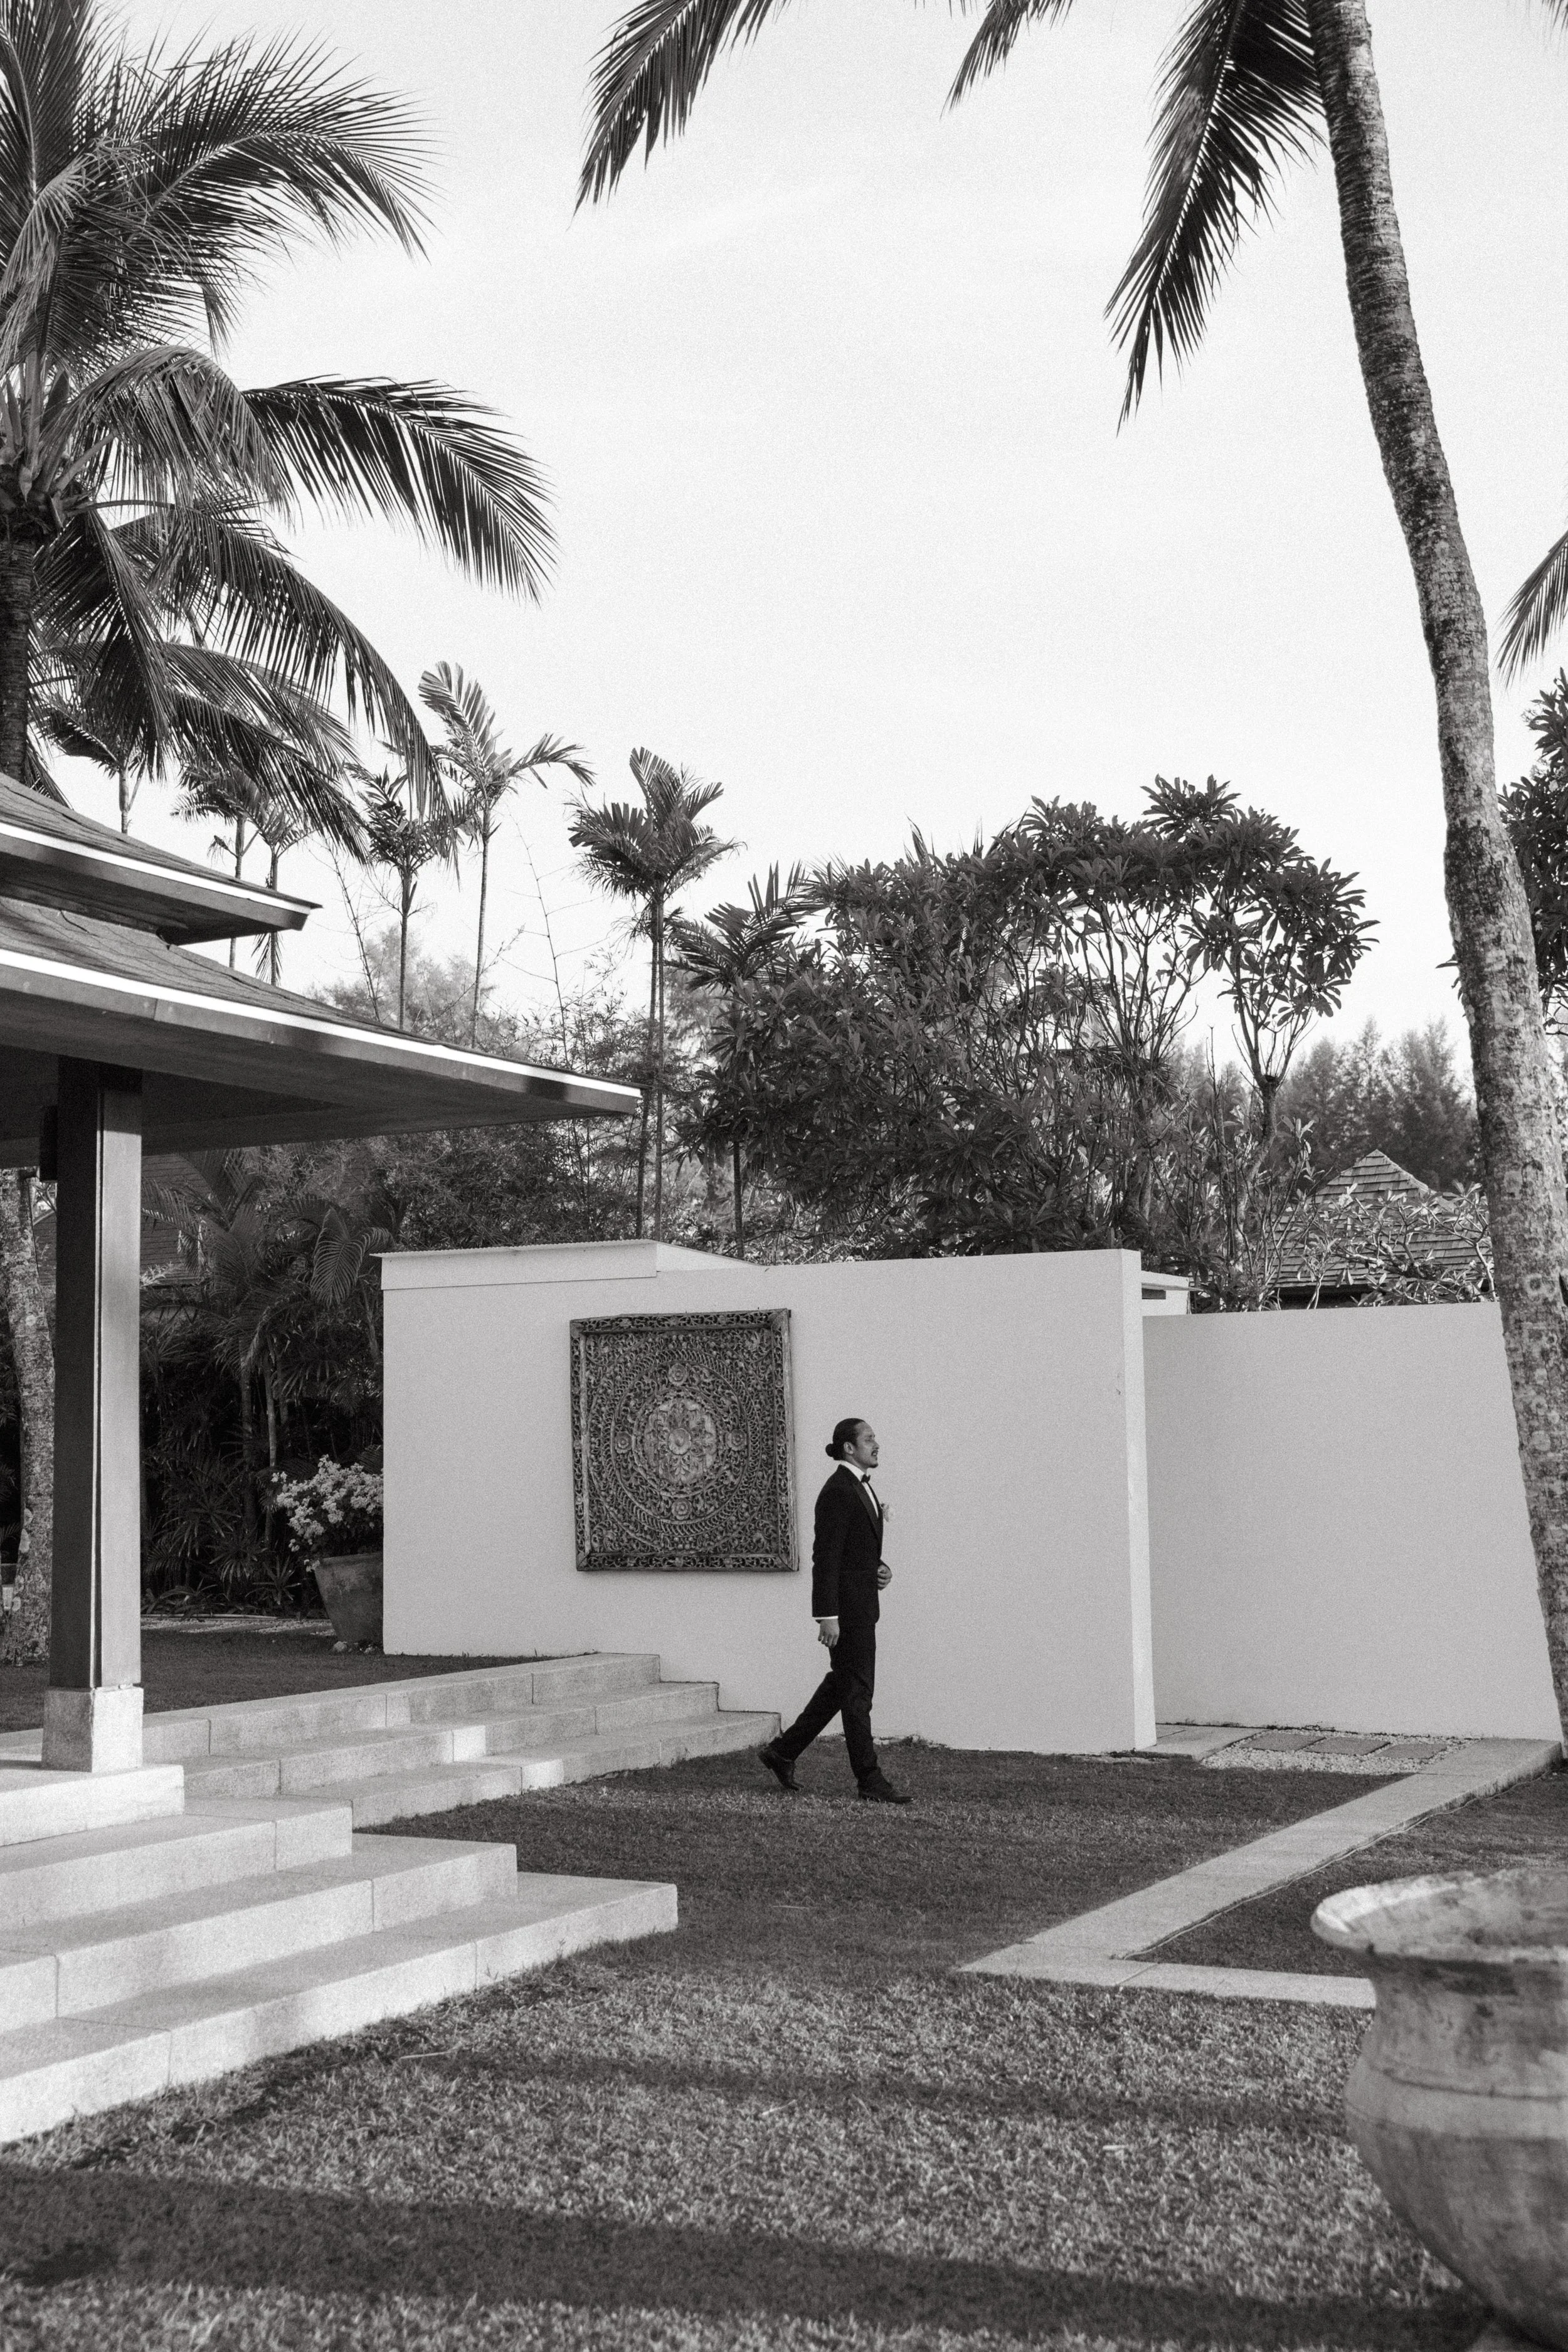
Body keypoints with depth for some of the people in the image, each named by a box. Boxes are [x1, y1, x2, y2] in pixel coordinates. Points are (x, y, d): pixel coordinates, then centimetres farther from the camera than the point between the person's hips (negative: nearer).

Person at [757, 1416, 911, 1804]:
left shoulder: (862, 1487, 15)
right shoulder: (836, 1491, -15)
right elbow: (826, 1557, -19)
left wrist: (880, 1569, 6)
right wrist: (827, 1616, -22)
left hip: (864, 1604, 10)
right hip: (846, 1605, -10)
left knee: (840, 1685, 15)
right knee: (857, 1689, -3)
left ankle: (782, 1752, 25)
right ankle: (869, 1779, 2)